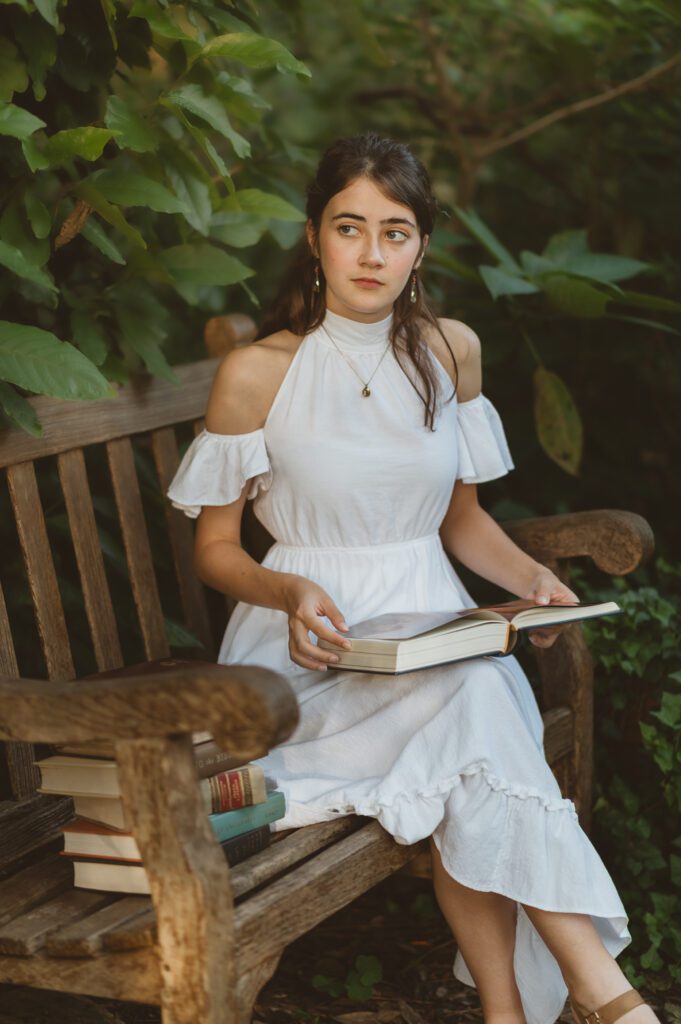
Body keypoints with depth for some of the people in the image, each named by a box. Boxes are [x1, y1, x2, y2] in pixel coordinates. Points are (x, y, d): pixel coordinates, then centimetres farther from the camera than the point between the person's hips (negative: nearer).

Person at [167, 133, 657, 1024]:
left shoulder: (451, 352, 9)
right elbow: (215, 549, 2)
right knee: (470, 709, -34)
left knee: (473, 725, -33)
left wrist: (530, 574, -2)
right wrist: (290, 591, -19)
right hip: (310, 651, -3)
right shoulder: (258, 373, -5)